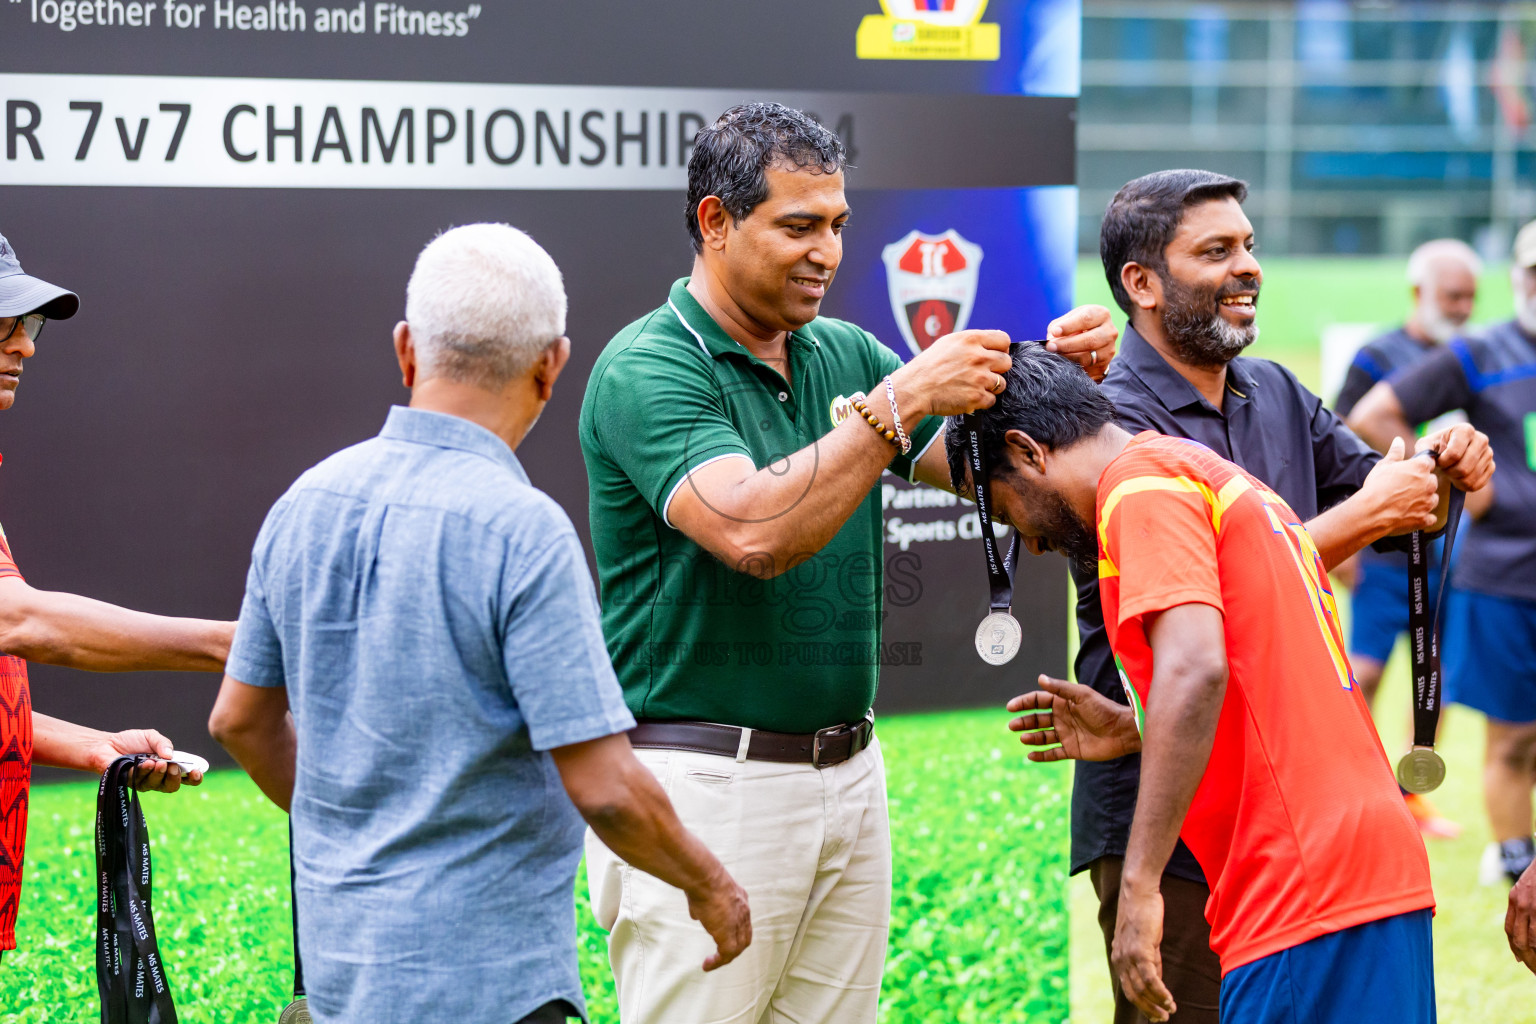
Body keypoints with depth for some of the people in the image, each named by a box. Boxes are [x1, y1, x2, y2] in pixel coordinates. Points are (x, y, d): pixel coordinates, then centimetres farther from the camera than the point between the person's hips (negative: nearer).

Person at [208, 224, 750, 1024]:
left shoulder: (305, 504, 3)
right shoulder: (521, 531, -18)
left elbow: (242, 719, 15)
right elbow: (604, 788, -19)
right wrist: (708, 885, -1)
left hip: (339, 951, 7)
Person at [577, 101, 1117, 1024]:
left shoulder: (845, 355, 12)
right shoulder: (646, 369, -11)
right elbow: (753, 532, -25)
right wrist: (900, 400, -24)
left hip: (846, 772, 7)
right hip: (703, 782, -7)